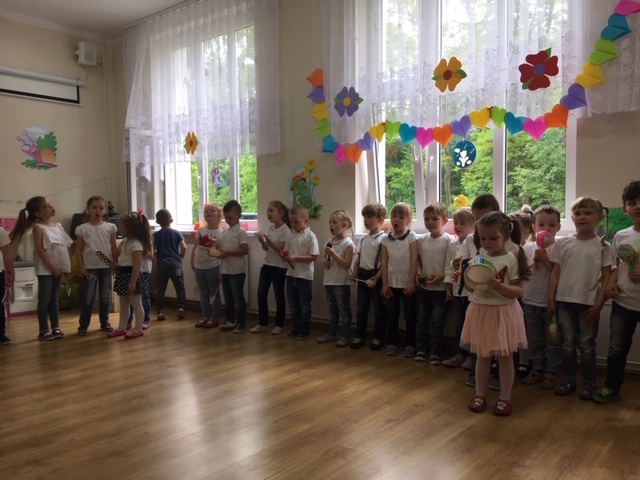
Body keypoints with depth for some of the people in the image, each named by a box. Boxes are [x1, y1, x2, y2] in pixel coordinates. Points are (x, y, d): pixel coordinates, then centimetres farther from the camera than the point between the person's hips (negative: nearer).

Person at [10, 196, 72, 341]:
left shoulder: (58, 226, 11)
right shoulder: (38, 228, -8)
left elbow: (65, 248, 13)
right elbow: (40, 250, -15)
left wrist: (66, 267, 8)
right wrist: (52, 267, -18)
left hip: (59, 268, 6)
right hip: (46, 269, -6)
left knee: (54, 299, 12)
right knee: (45, 299, -1)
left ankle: (55, 327, 18)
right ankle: (44, 330, 6)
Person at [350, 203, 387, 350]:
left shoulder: (383, 239, -11)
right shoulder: (363, 239, 11)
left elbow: (385, 262, -14)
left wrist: (376, 278, -20)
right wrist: (354, 273, 4)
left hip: (376, 276, -6)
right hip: (362, 275, 7)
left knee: (379, 310, 5)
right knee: (361, 309, 12)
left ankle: (378, 338, 17)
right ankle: (359, 336, 22)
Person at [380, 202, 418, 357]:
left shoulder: (411, 237, -5)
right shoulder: (386, 239, 4)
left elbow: (414, 261, -8)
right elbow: (384, 262, 3)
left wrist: (411, 282, -14)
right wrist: (385, 284, -1)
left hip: (407, 283, -3)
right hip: (392, 282, 3)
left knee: (410, 315, 5)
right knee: (391, 315, 9)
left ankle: (410, 344, 16)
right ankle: (392, 343, 21)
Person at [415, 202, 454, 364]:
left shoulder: (449, 240, -11)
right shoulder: (422, 240, 3)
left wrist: (440, 276, -21)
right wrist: (419, 273, -4)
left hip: (441, 288, -5)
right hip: (423, 287, 5)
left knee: (437, 321, 1)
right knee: (421, 319, 12)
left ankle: (435, 352, 12)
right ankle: (420, 349, 23)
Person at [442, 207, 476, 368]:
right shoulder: (452, 245, 6)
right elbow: (448, 267, 10)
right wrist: (448, 288, 8)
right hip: (457, 290, 6)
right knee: (459, 324, 14)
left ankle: (472, 356, 17)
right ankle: (459, 354, 24)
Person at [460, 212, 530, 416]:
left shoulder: (512, 260, -10)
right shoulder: (478, 259, 2)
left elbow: (519, 291, -13)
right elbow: (472, 288, 6)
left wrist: (499, 286, -28)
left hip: (503, 313, -3)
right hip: (481, 312, 4)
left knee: (505, 357, 9)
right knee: (482, 356, 14)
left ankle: (505, 398, 23)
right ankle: (480, 394, 27)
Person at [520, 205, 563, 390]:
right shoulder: (528, 247, 2)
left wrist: (547, 261, -22)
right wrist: (534, 263, -14)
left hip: (551, 302, -3)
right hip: (530, 301, 3)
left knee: (552, 340, 9)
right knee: (533, 340, 15)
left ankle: (551, 371, 22)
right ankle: (537, 369, 29)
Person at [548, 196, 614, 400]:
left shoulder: (603, 246, -1)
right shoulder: (562, 243, 2)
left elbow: (607, 277, -1)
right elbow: (555, 272, 4)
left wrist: (598, 304, -7)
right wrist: (551, 299, 0)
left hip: (589, 303, -1)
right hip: (564, 300, 2)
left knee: (587, 345, 8)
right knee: (568, 344, 11)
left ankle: (589, 383, 22)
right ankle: (569, 380, 24)